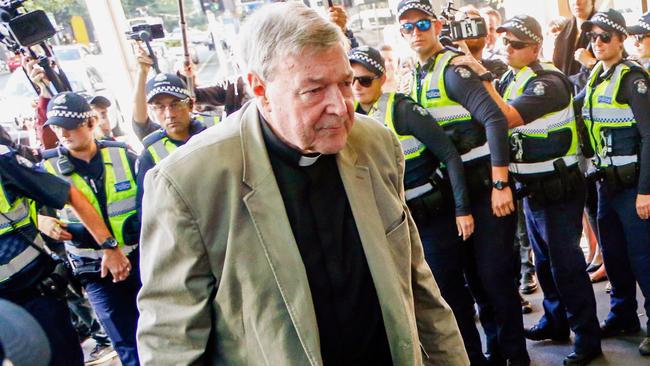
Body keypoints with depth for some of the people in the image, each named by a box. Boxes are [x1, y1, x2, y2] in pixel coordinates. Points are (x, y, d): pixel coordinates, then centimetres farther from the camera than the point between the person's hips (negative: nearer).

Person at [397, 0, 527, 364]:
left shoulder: (453, 69, -14)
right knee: (474, 273, 15)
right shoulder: (415, 77, 11)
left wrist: (500, 184, -26)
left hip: (487, 184, -8)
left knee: (494, 273, -3)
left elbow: (495, 119, -23)